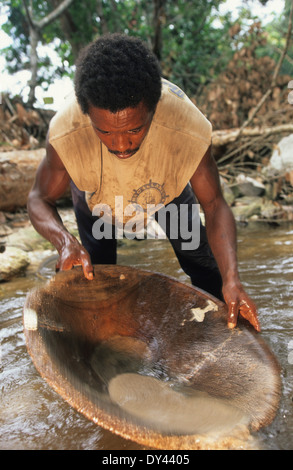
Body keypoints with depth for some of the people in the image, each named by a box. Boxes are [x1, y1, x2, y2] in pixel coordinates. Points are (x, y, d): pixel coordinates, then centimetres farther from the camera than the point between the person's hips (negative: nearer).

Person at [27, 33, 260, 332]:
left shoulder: (190, 131, -42)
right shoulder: (65, 133, -42)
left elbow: (214, 206, -30)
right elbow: (39, 199, -25)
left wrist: (231, 280, -42)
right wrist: (64, 241, -47)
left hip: (166, 186, 1)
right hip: (94, 195, 0)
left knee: (203, 263, 3)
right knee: (96, 276, 6)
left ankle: (226, 329, 31)